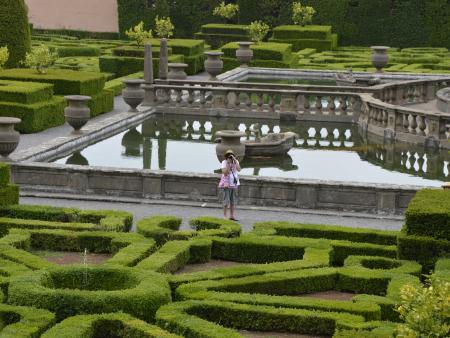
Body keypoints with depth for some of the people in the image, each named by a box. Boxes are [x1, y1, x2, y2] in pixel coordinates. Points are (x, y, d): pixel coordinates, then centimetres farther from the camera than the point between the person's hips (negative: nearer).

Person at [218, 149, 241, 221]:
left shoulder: (236, 162, 3)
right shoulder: (224, 162, -8)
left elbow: (239, 169, -14)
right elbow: (225, 173, -18)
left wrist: (235, 160, -18)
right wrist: (228, 163, -21)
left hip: (234, 184, 4)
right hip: (226, 184, -4)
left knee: (233, 201, 7)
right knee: (226, 201, -7)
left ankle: (232, 215, 14)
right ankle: (225, 216, 0)